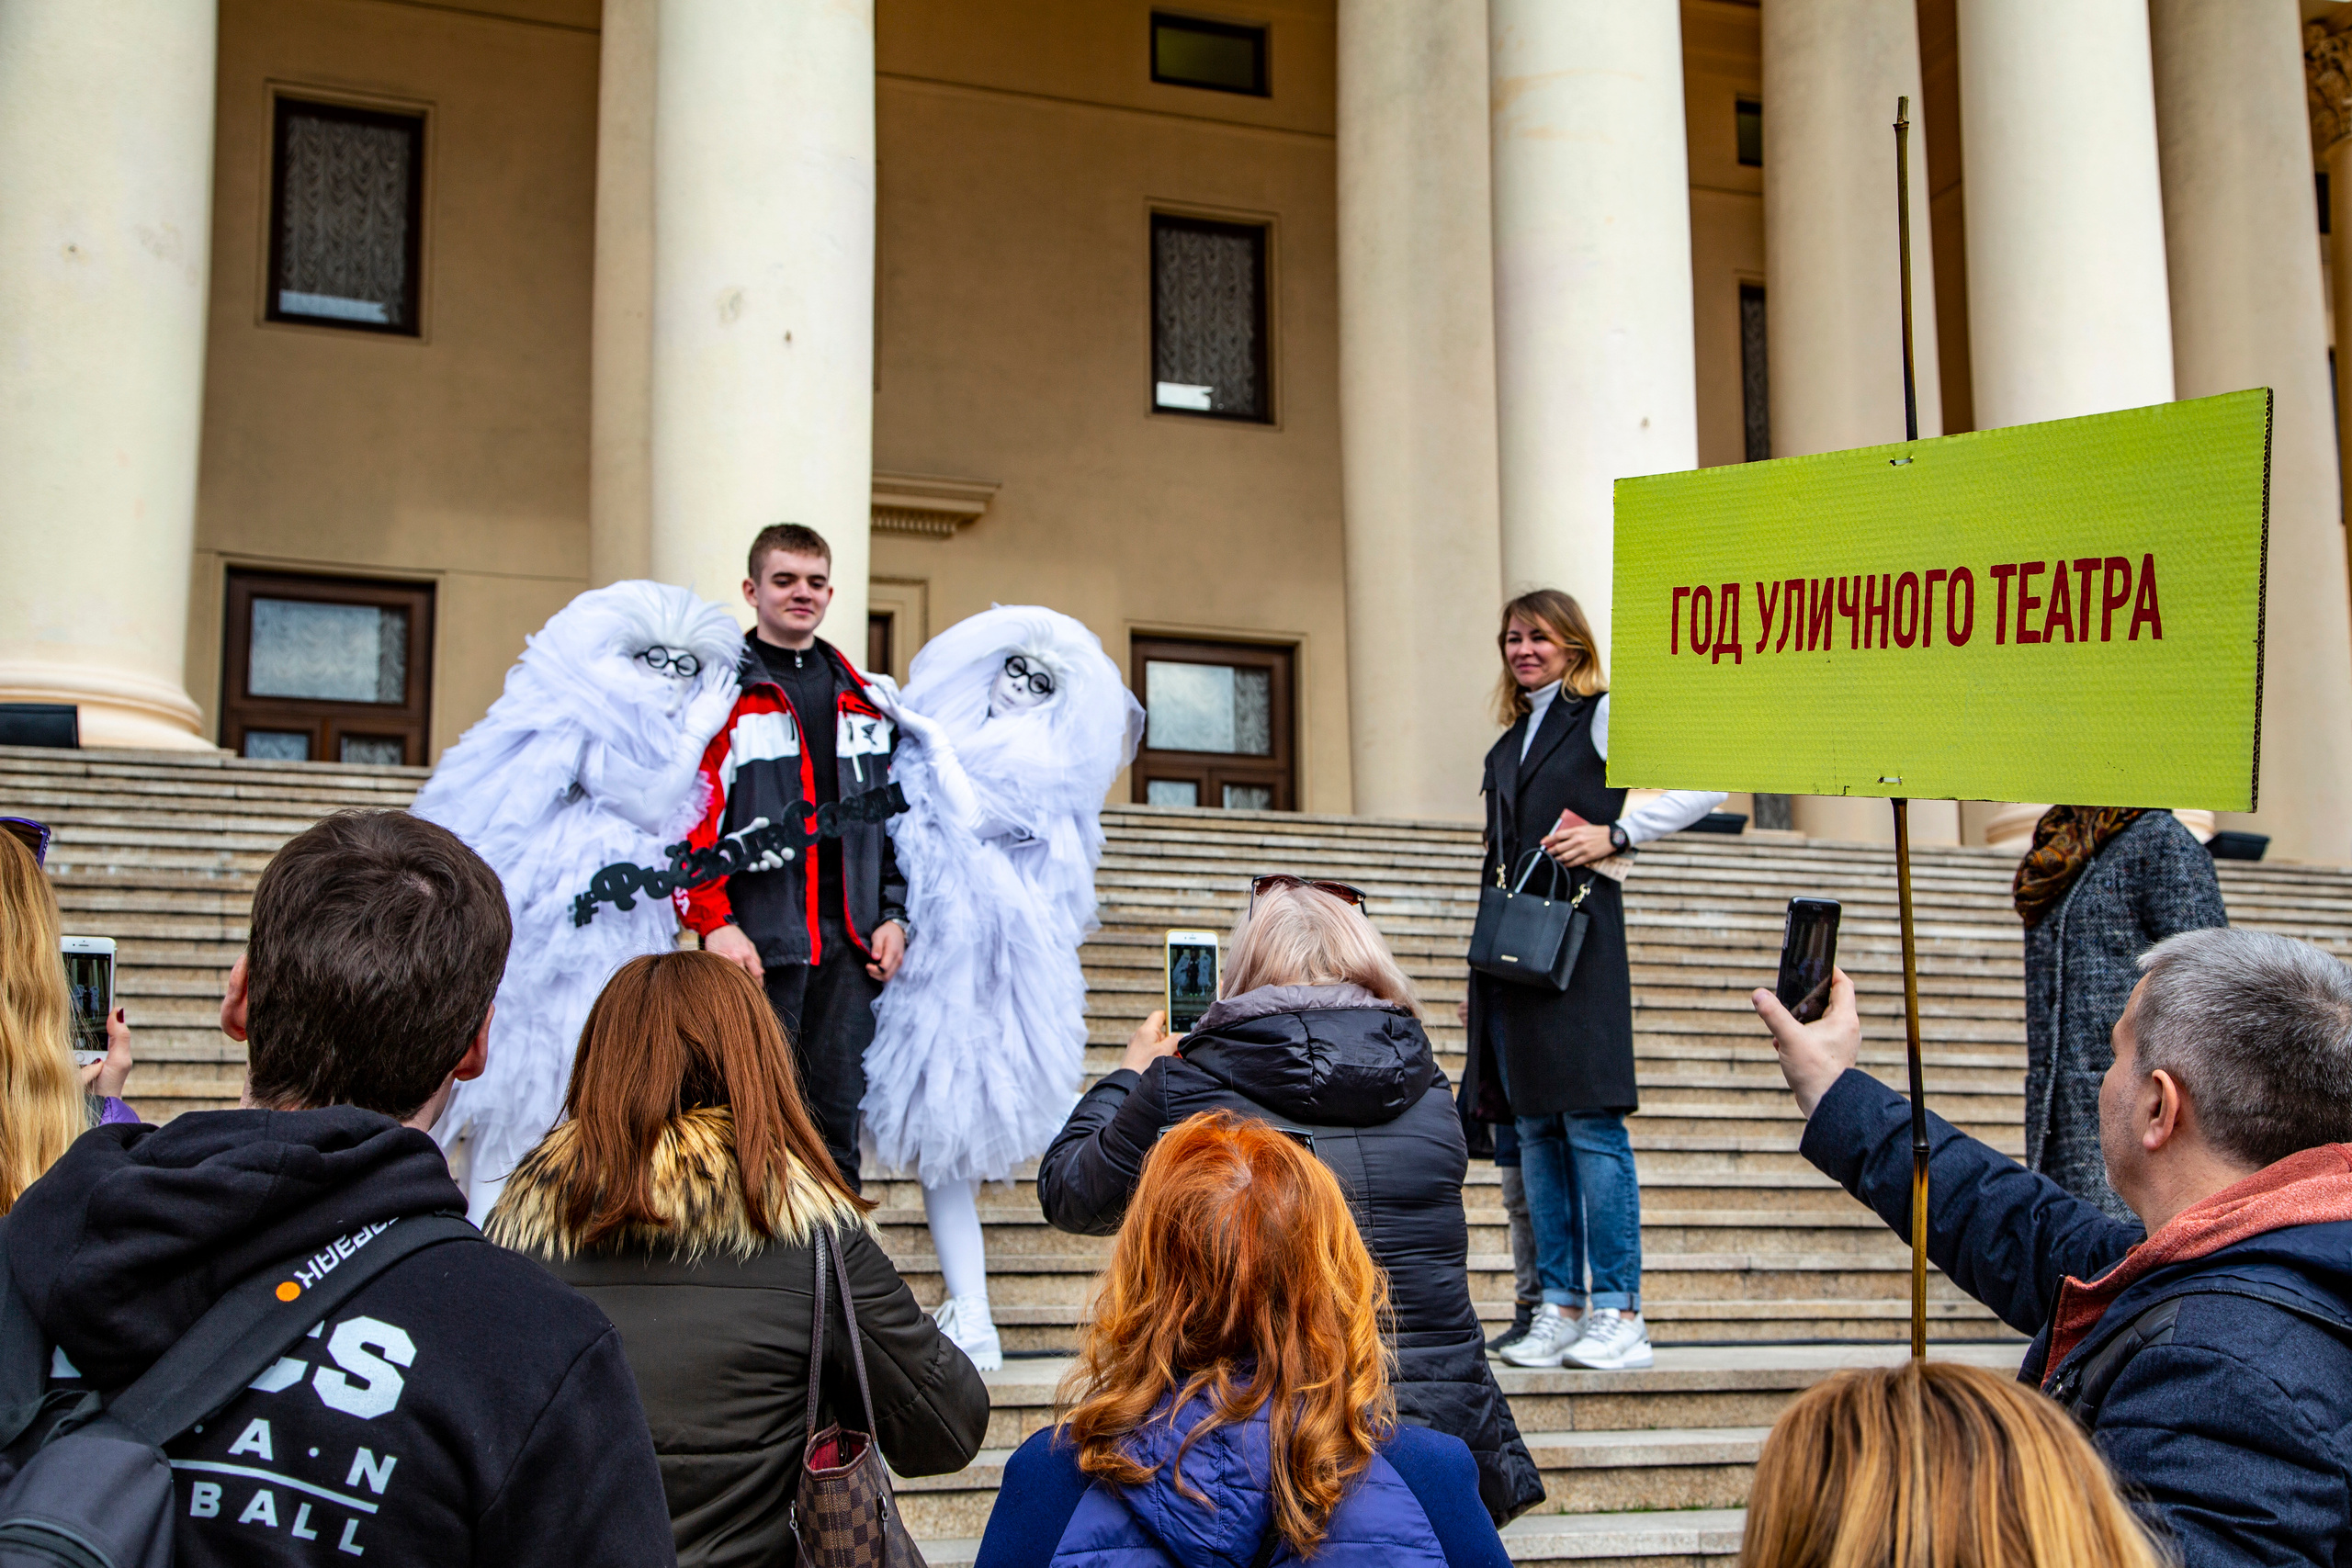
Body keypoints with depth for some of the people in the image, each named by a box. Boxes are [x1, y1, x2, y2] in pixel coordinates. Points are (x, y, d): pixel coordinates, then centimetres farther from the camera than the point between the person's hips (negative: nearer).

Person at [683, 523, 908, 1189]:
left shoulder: (866, 700, 17)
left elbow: (897, 815, 19)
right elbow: (690, 818, -6)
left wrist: (893, 914, 9)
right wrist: (713, 921, -15)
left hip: (851, 943, 5)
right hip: (757, 941, -4)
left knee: (837, 1112, 6)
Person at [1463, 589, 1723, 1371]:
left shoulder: (1602, 715, 1)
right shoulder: (1509, 742, 20)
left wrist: (1616, 834, -13)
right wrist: (1482, 972, 17)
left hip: (1577, 939, -7)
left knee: (1590, 1123, -8)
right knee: (1533, 1129, 6)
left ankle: (1620, 1314, -5)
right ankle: (1559, 1307, 11)